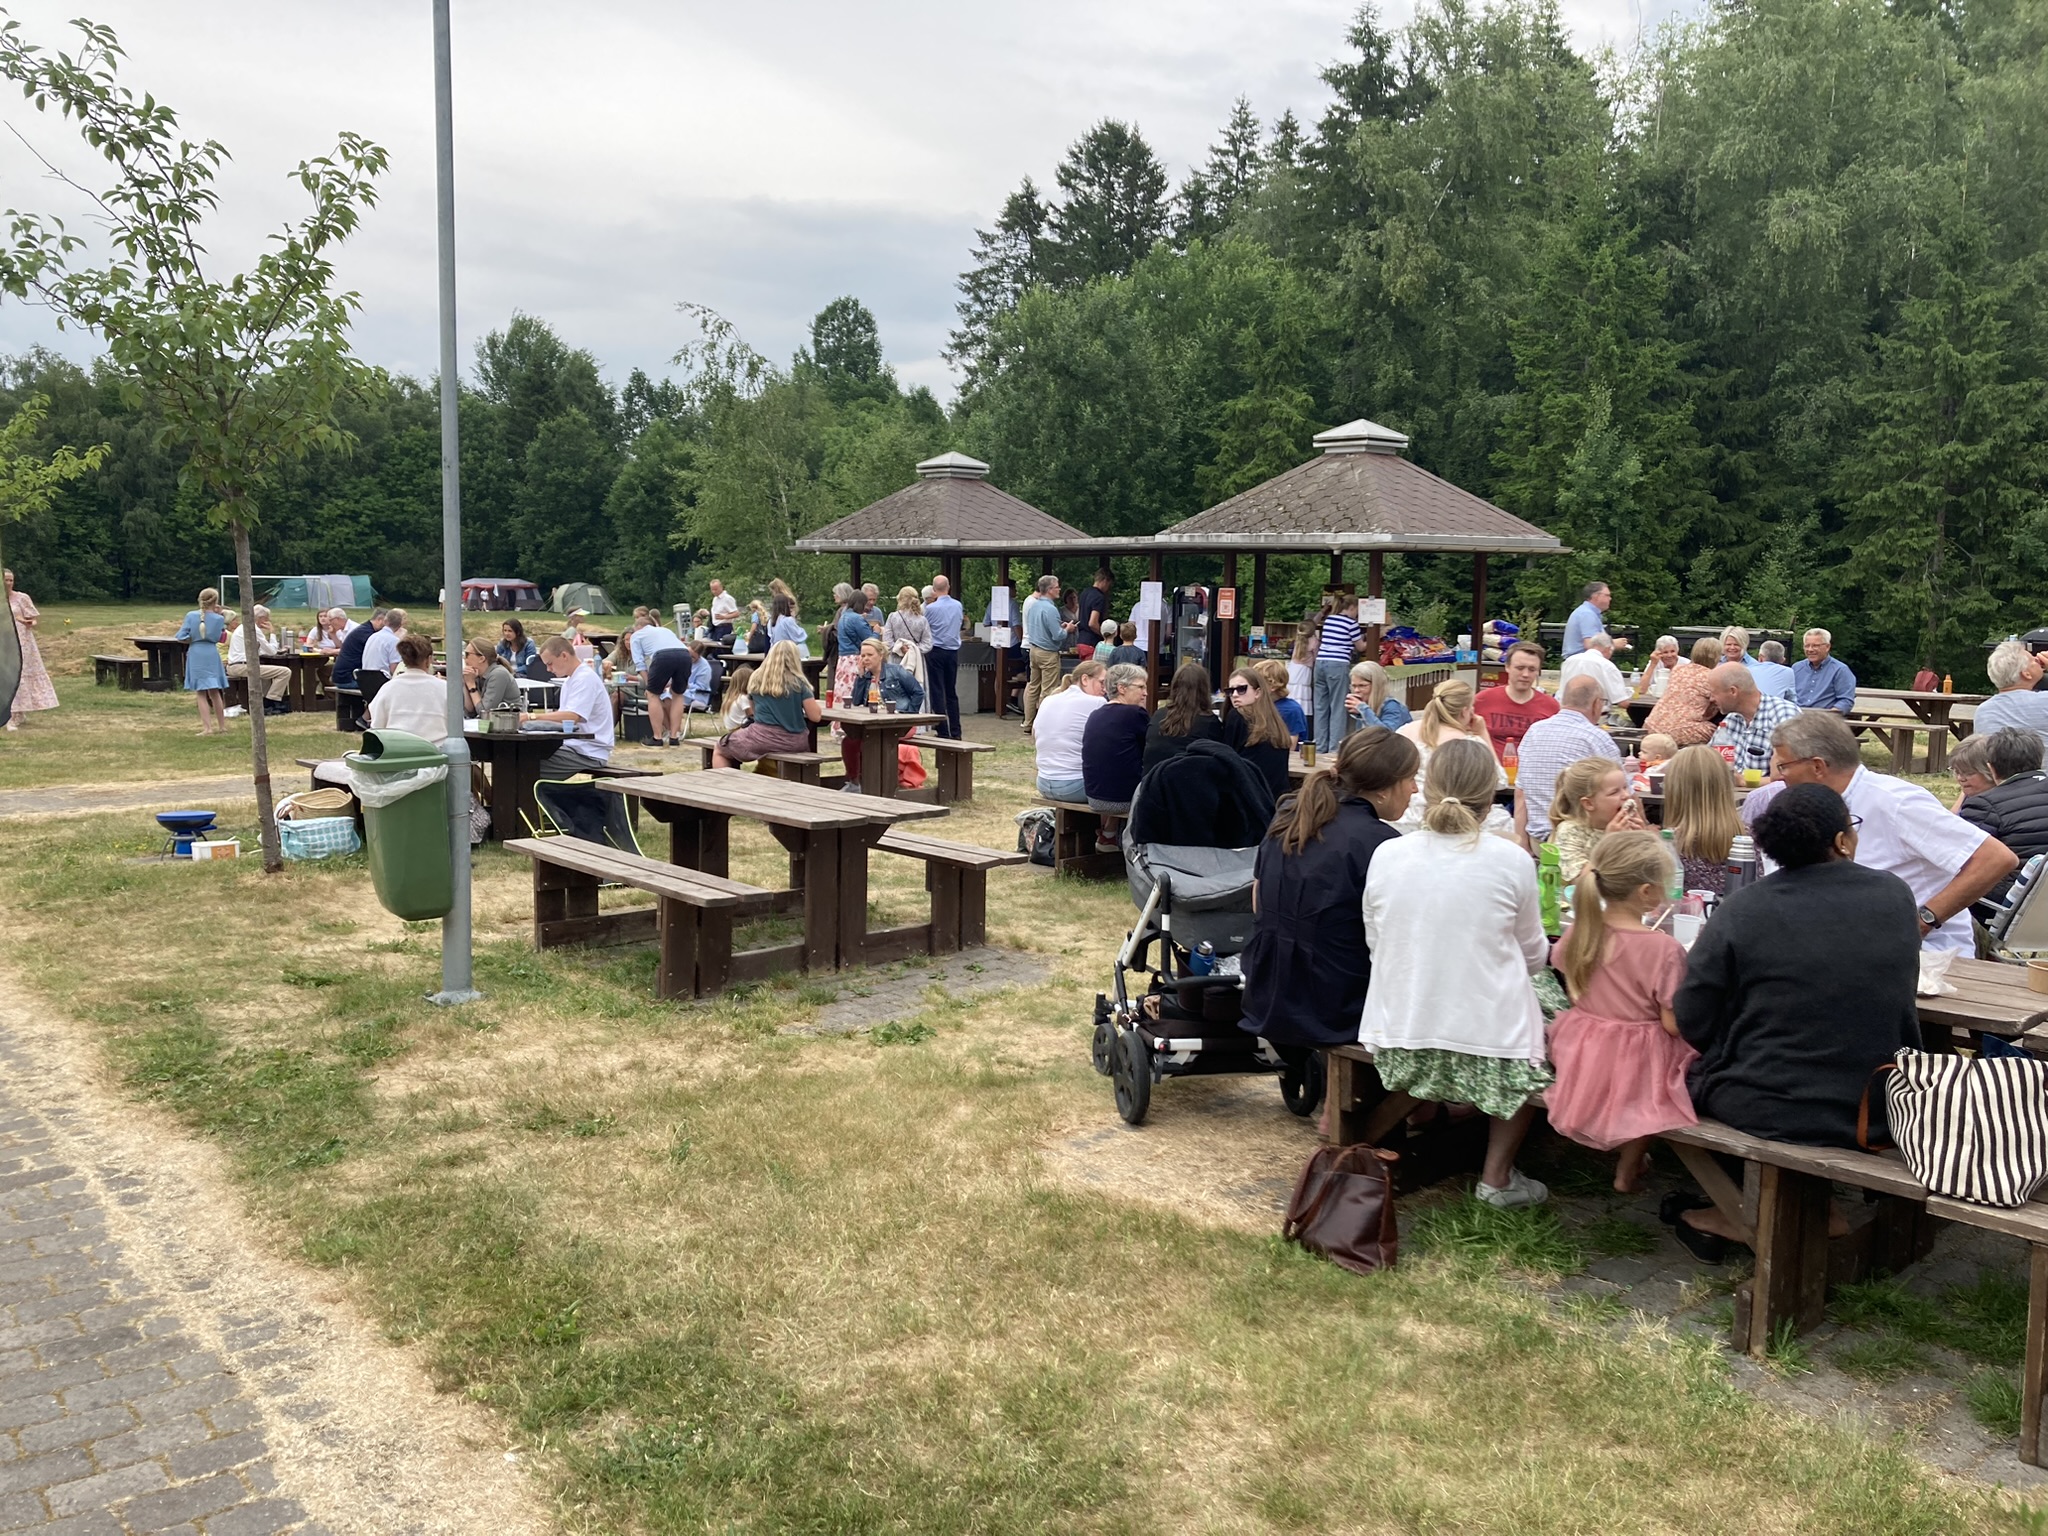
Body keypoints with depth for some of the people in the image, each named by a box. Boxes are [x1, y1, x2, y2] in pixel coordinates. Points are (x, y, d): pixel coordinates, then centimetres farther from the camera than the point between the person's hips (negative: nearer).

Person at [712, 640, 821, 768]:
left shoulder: (756, 679, 5)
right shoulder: (799, 682, -2)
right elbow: (815, 716, -3)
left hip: (763, 738, -1)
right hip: (795, 742, 1)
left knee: (719, 750, 20)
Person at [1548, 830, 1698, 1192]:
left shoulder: (1579, 932, -7)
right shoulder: (1664, 949, -24)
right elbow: (1674, 1025, -18)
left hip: (1582, 1054, 6)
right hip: (1636, 1066, -5)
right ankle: (1628, 1168, 24)